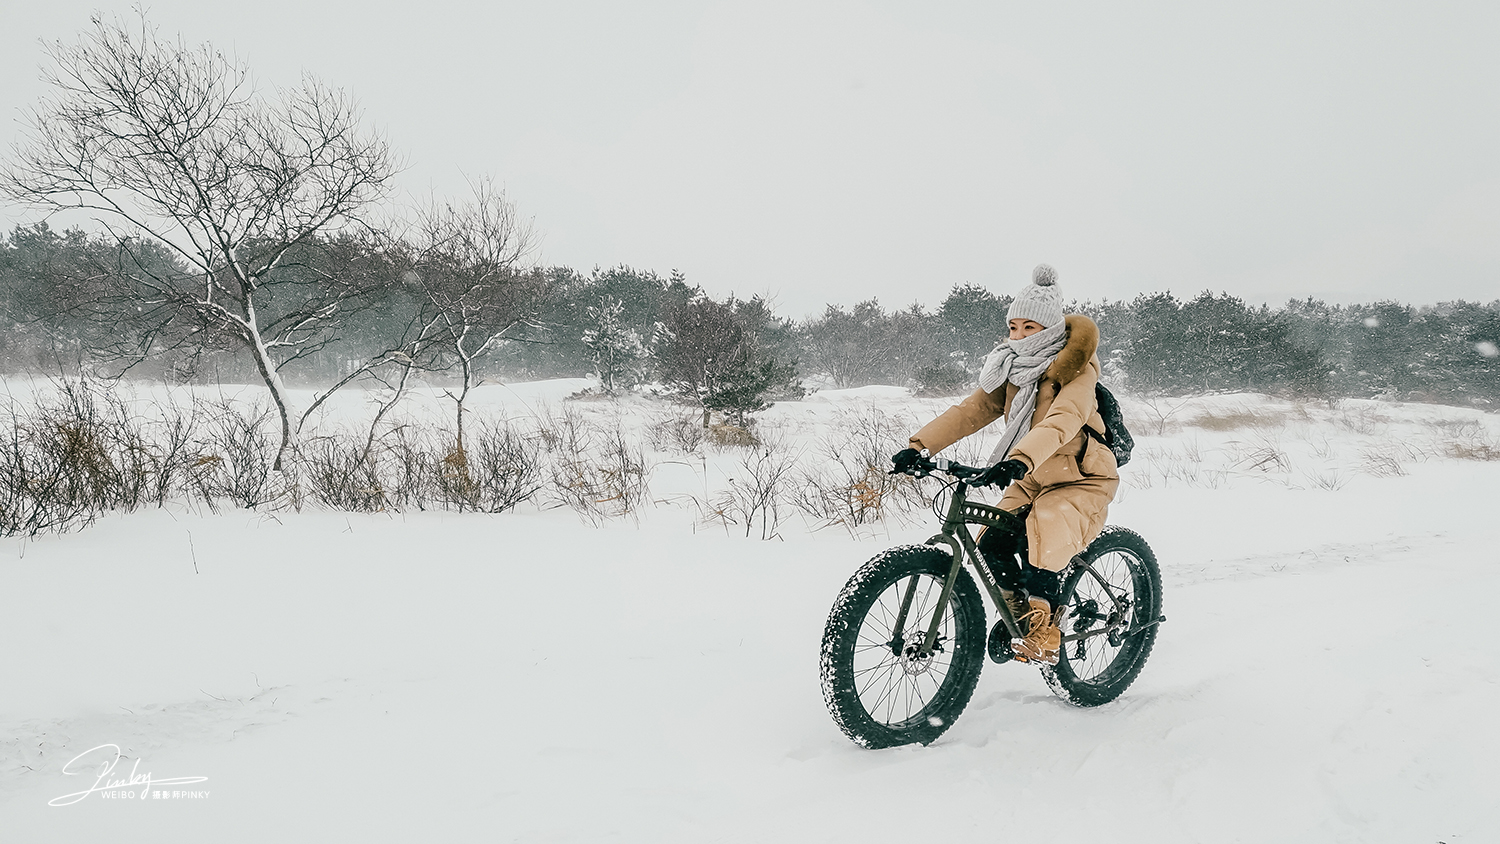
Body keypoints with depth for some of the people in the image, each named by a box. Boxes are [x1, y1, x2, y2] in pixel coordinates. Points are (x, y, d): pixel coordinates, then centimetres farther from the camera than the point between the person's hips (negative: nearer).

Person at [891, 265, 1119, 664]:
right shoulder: (1011, 370, 3)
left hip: (1081, 481, -7)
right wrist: (919, 446, -20)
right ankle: (1017, 613, 17)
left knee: (1045, 533, -34)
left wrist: (1019, 459, -56)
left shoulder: (1076, 372, -19)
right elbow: (972, 409, -6)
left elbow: (1062, 421, -38)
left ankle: (1044, 634, -21)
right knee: (990, 549, -8)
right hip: (1033, 480, 7)